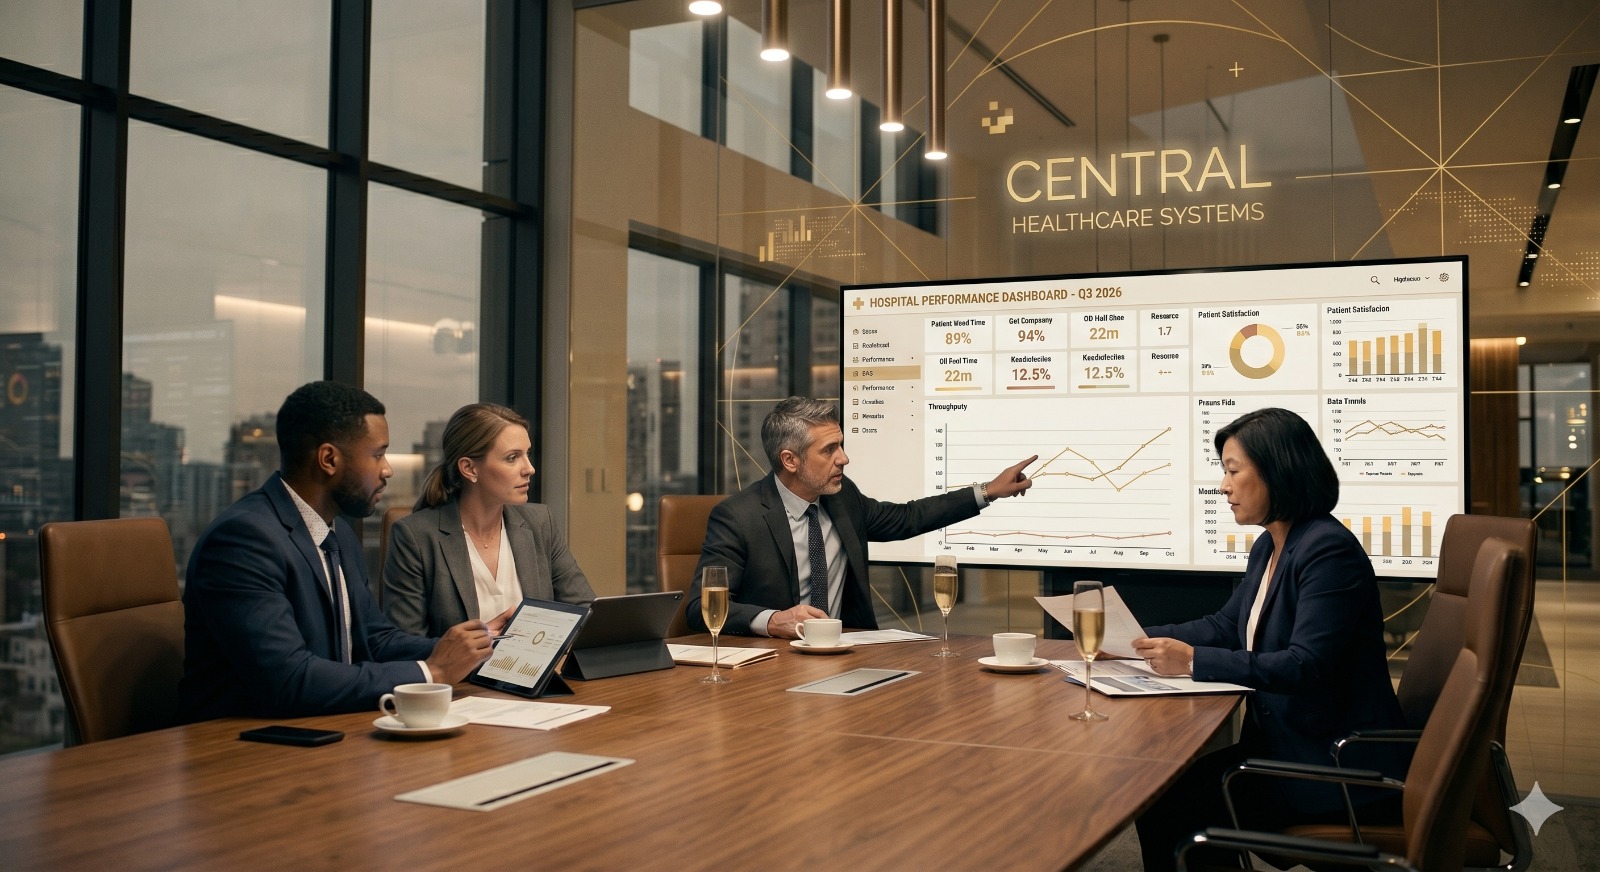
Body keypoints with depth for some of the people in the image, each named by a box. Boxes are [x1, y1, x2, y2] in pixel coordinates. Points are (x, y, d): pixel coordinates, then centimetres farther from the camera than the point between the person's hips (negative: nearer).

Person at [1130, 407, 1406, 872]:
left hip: (1336, 764, -9)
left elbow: (1308, 666, -27)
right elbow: (1227, 626, 19)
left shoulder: (1330, 550, -19)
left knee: (1171, 806, -17)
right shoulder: (1269, 547, 10)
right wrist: (1137, 639, 8)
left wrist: (1195, 661, -30)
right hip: (1281, 741, 9)